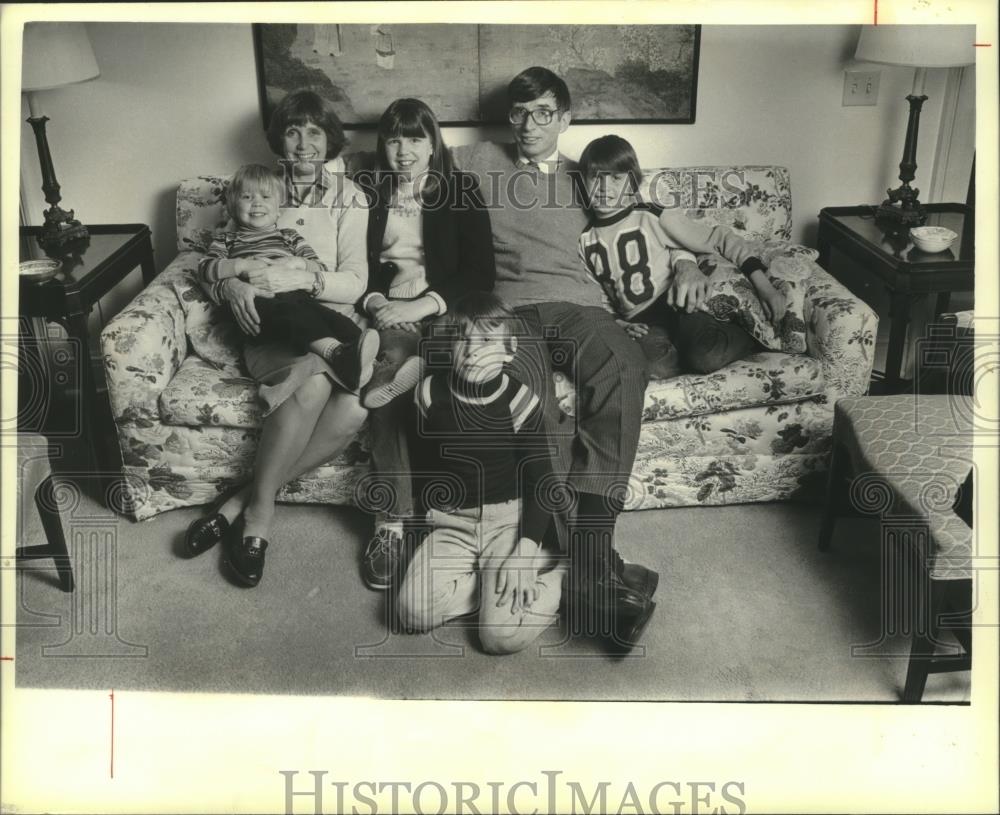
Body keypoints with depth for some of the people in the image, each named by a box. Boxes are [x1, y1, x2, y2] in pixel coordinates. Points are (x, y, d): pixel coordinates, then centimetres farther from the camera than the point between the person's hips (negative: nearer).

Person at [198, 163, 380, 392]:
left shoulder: (289, 237, 34)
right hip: (255, 300, -3)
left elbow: (320, 269, 24)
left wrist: (299, 264, 1)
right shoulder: (226, 240, 30)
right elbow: (204, 270, 11)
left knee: (324, 313, -32)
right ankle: (337, 353, -66)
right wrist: (242, 265, -4)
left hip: (295, 294, 3)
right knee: (291, 313, -39)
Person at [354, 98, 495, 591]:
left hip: (444, 310, 0)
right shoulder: (366, 193, 18)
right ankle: (390, 522, -33)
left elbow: (482, 273, 1)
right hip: (386, 310, 1)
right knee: (392, 357, -34)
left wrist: (425, 304, -15)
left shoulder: (462, 191, 11)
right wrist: (375, 302, -11)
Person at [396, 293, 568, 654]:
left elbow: (541, 482, -9)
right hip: (452, 522, 4)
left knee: (502, 636, -20)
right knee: (413, 610, -20)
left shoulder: (519, 400, -13)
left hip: (508, 520, -3)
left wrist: (525, 550, -19)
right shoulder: (430, 392, -5)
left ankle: (562, 577, 4)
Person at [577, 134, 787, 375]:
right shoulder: (584, 240, 9)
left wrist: (764, 286, -8)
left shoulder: (654, 218, -1)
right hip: (638, 327, 2)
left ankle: (754, 334, -4)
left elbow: (721, 239, 0)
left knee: (704, 356, -35)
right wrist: (617, 325, -5)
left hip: (677, 308, -2)